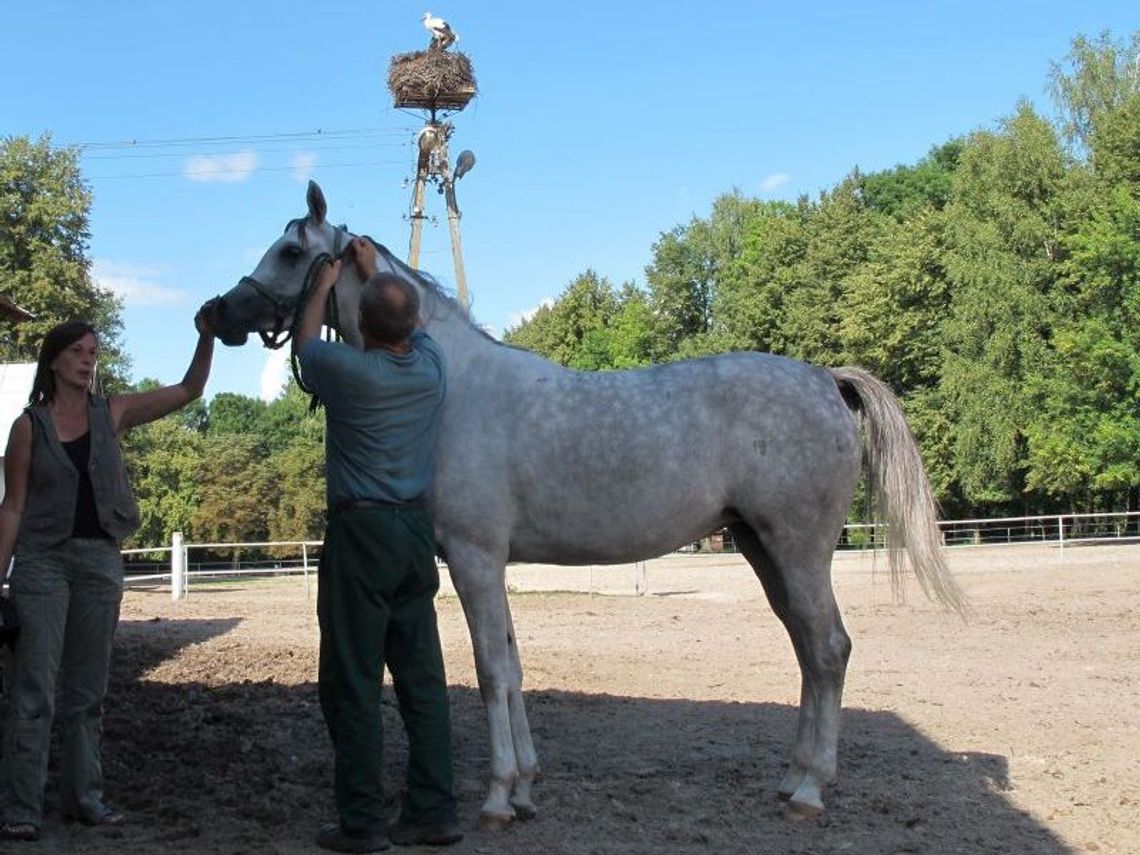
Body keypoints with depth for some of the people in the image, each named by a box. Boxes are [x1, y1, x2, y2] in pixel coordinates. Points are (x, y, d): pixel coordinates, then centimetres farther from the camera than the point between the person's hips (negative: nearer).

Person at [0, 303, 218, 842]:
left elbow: (188, 391, 3)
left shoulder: (112, 413, 6)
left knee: (87, 688, 9)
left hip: (100, 559, 3)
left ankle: (84, 796, 17)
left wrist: (206, 337, -10)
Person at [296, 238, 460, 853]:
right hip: (417, 530, 6)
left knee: (352, 681, 1)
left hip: (360, 531, -6)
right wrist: (375, 273, 37)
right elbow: (412, 325, 27)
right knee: (422, 677, 9)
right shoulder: (431, 364, 2)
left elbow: (305, 342, 12)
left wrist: (324, 285, 28)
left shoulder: (347, 370, -12)